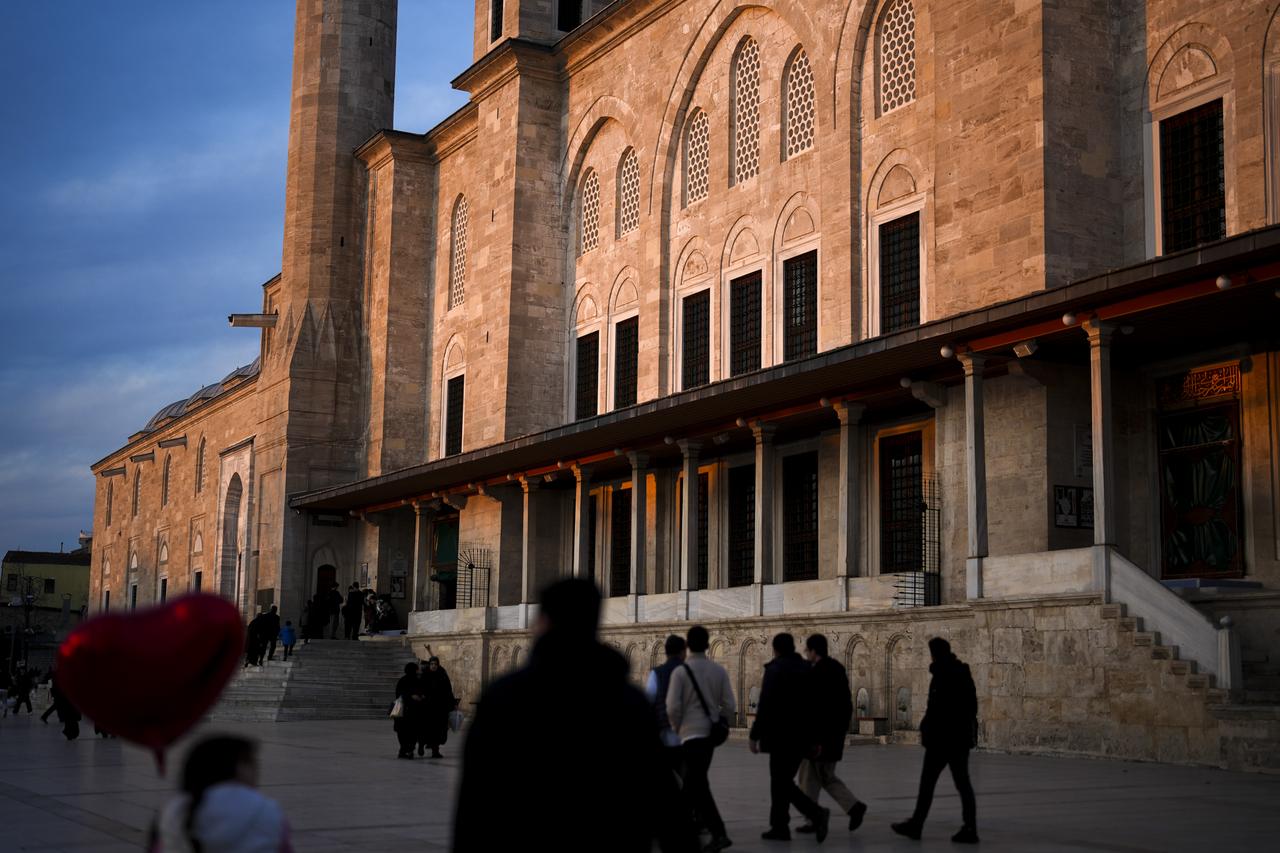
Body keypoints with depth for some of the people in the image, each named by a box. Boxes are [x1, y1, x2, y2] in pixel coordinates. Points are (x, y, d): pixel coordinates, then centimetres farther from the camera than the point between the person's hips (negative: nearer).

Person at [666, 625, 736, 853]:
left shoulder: (681, 671, -10)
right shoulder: (719, 670, 3)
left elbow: (673, 707, -15)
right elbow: (729, 706, 1)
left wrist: (677, 728, 3)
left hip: (690, 733, -6)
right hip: (710, 732, 6)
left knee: (696, 785, -7)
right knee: (696, 781, 19)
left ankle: (718, 833, -17)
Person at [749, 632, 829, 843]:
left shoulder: (775, 669, -10)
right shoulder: (806, 669, 10)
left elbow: (765, 706, -15)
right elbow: (814, 705, 11)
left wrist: (755, 735, -11)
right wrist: (815, 739, 16)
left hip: (782, 736, -7)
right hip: (801, 736, 7)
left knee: (781, 783, -2)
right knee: (782, 780, 14)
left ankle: (816, 814, -15)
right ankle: (779, 827, 14)